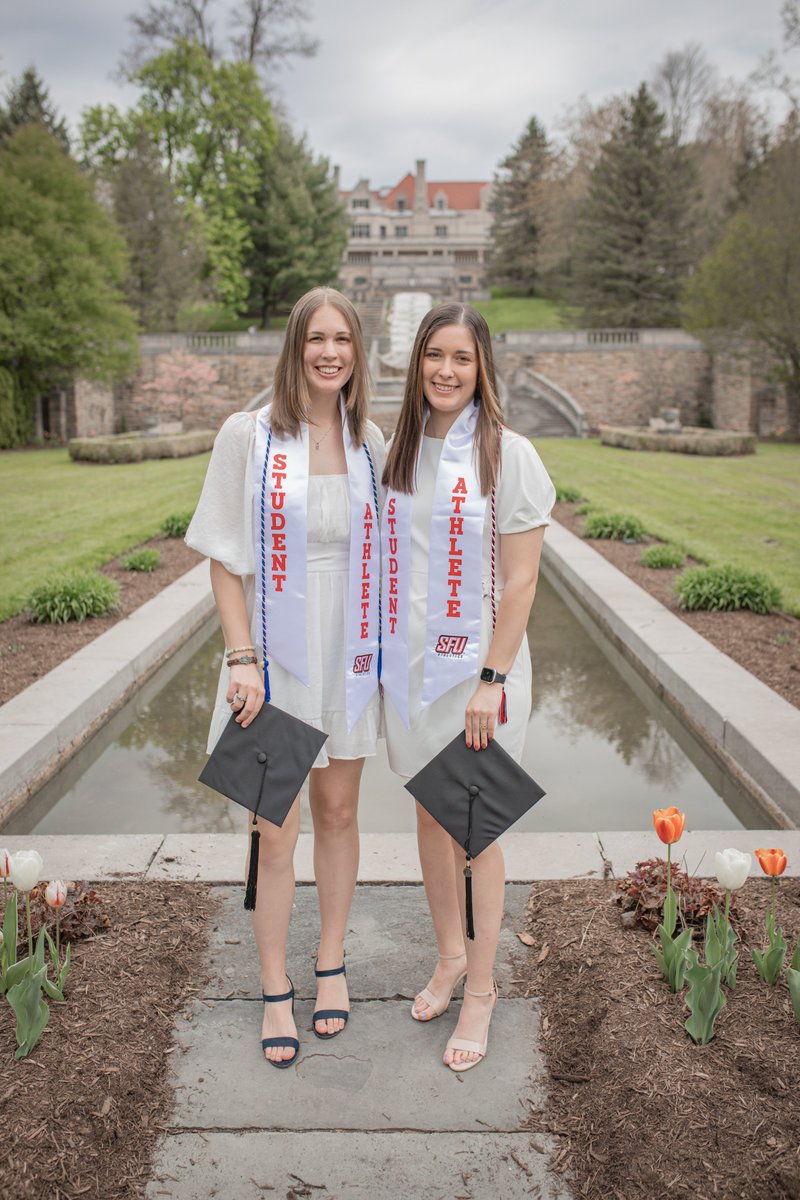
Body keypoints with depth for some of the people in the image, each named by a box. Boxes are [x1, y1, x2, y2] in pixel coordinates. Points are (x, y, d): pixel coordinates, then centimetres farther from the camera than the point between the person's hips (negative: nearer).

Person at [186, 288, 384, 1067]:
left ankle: (331, 964, 33)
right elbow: (225, 557, -6)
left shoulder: (369, 442, 4)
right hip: (276, 657, -3)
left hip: (347, 654, 3)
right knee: (277, 831, 4)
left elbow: (380, 550, 9)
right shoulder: (248, 436, -7)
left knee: (338, 812, 14)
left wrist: (382, 648, 6)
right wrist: (241, 657, -12)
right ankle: (275, 993, 21)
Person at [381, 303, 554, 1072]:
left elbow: (520, 579, -12)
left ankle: (480, 985, 23)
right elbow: (390, 560, 12)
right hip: (409, 664, 5)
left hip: (476, 667, -5)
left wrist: (492, 679, -16)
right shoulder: (400, 449, 6)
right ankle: (449, 956, 36)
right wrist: (381, 653, 7)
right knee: (430, 816, 16)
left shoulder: (508, 454, -10)